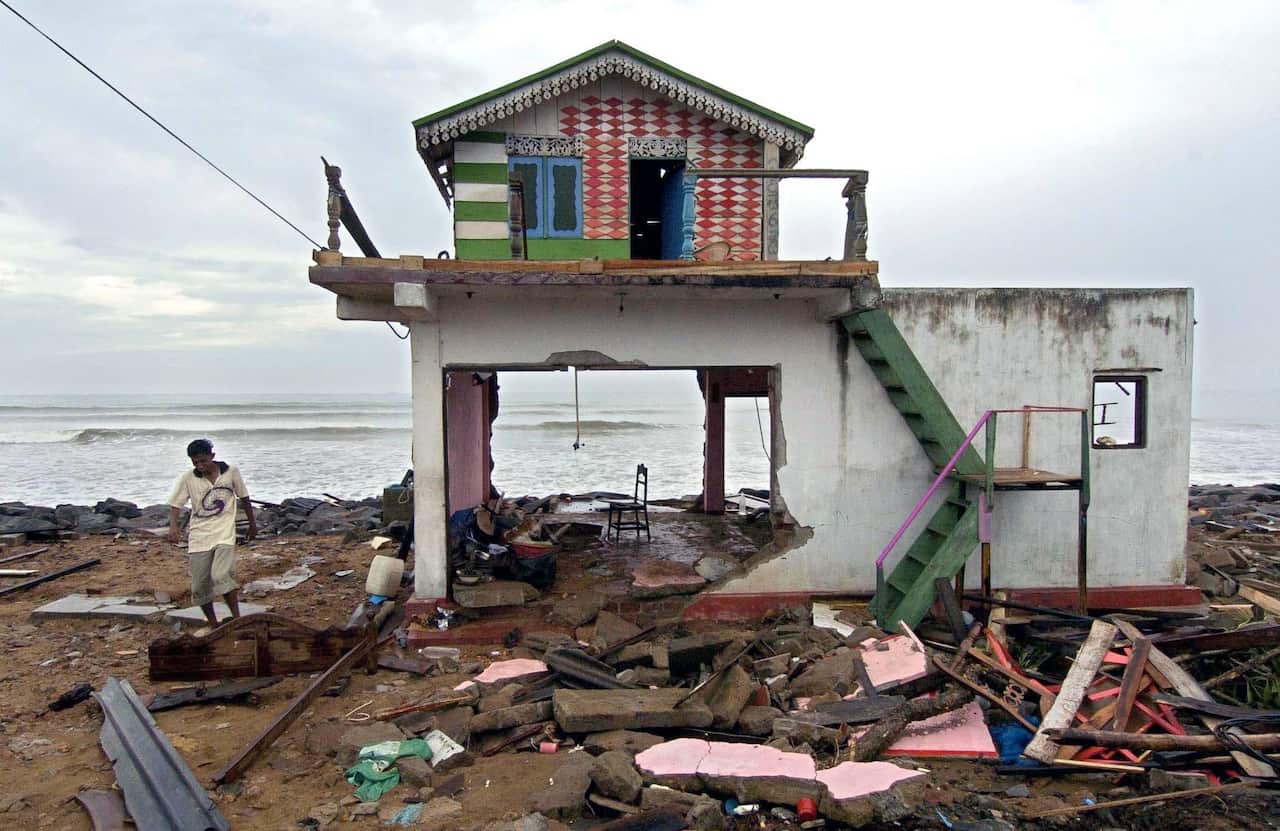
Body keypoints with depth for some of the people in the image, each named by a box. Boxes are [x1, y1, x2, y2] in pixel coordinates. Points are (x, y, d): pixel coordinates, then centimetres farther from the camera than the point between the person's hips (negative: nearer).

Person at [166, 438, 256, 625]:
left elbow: (244, 498, 10)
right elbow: (175, 504, 1)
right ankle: (213, 625, 19)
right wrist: (173, 527, -17)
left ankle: (237, 619, -12)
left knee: (221, 576, -22)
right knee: (200, 585, 3)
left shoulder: (231, 471, -2)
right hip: (199, 536, 2)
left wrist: (252, 523, 18)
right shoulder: (188, 478, -1)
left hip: (224, 534, -2)